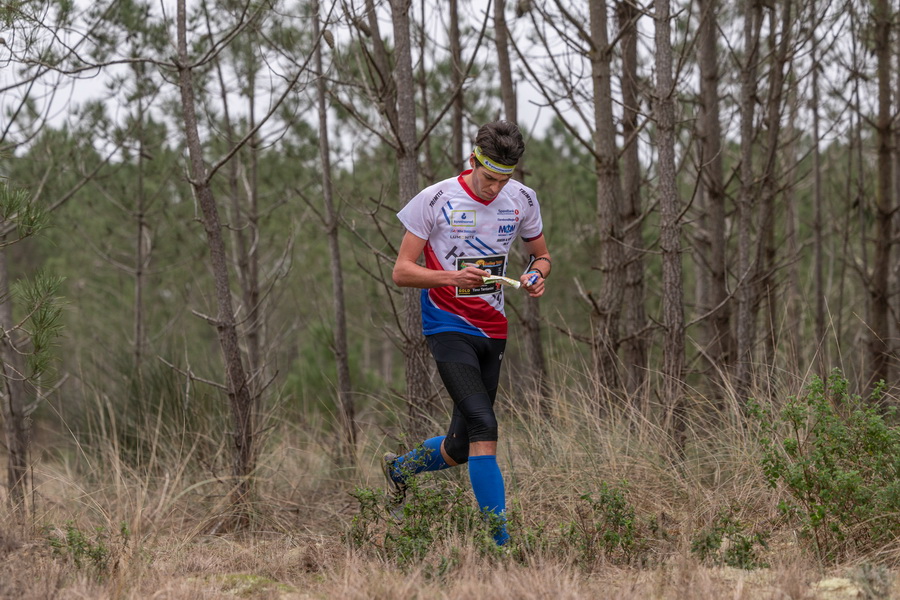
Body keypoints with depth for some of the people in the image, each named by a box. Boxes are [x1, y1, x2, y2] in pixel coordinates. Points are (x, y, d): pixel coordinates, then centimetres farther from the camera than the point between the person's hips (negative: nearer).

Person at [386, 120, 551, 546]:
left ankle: (399, 468, 40)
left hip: (492, 331, 5)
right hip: (448, 329, -5)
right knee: (483, 428, -21)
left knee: (461, 447, 9)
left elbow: (541, 255, 18)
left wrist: (536, 276, -7)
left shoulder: (522, 200, 3)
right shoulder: (435, 200, -10)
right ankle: (499, 540, -20)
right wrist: (452, 278, -25)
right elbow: (402, 271, -8)